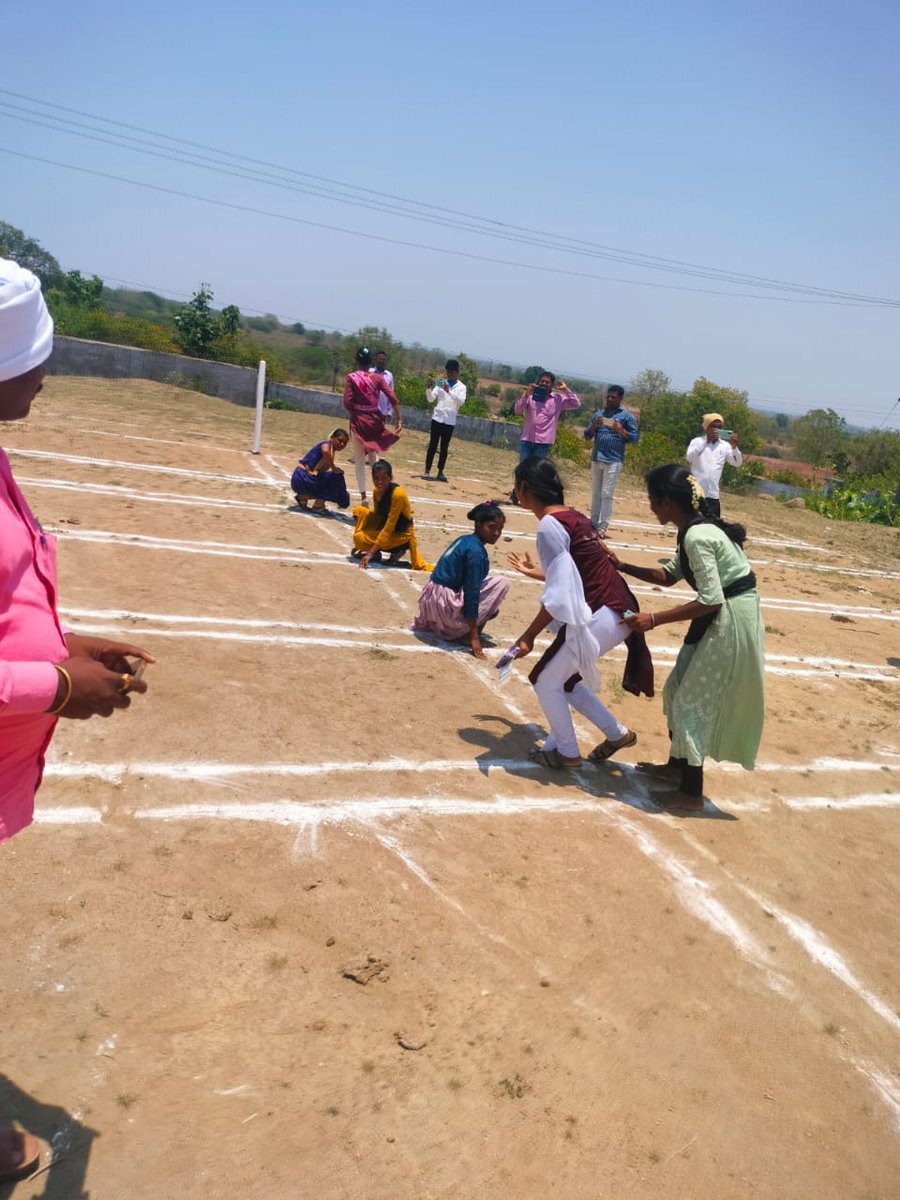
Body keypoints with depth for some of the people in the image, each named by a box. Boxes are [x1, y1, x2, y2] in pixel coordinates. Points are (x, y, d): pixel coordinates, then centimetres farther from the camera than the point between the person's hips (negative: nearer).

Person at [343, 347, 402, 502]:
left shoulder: (351, 378, -6)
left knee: (360, 459, 6)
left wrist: (356, 412, 8)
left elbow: (347, 403, -12)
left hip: (359, 420, -3)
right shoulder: (377, 378, 1)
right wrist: (399, 420, -2)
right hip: (375, 419, 3)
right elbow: (394, 399, -6)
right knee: (373, 457, 18)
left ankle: (363, 495, 2)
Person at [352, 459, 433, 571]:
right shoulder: (376, 491, -2)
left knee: (360, 538, -24)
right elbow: (376, 516, 11)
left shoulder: (398, 494, -26)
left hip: (401, 534, -8)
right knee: (359, 510, -6)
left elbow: (389, 527, -28)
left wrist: (371, 553, -31)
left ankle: (397, 549, -5)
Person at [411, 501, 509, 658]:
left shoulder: (465, 540, 11)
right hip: (445, 603, -9)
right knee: (502, 583, -3)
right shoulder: (476, 551, -16)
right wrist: (474, 636, -15)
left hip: (430, 600, 9)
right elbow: (472, 592, -18)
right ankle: (459, 631, -1)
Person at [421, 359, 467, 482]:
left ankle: (440, 472, 11)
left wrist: (449, 391, -27)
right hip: (437, 418, 0)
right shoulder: (441, 383, 5)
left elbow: (461, 401, -16)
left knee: (444, 447, 4)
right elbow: (430, 399, -1)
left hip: (450, 421, 0)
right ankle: (427, 471, 3)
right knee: (433, 445, 0)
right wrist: (429, 388, -18)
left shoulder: (461, 387, 3)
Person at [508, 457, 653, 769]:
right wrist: (534, 572, 38)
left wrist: (528, 636, -13)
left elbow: (558, 594, -19)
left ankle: (567, 753, 22)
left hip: (599, 617, -9)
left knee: (546, 682, 7)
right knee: (565, 679, 22)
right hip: (616, 611, 9)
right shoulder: (571, 515, 12)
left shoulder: (549, 526, -15)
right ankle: (617, 734, 31)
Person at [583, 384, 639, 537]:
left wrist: (621, 430, -18)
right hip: (596, 459, 5)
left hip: (613, 461, -5)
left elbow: (635, 437, -2)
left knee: (606, 494, -7)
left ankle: (603, 527, -6)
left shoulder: (627, 416, 2)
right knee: (595, 493, 9)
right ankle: (593, 524, 15)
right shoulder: (598, 414, 15)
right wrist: (594, 426, -7)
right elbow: (587, 436, 12)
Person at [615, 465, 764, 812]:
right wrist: (623, 567, 11)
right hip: (723, 617, 10)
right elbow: (669, 575, 18)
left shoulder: (697, 536, -23)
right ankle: (677, 765, 36)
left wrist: (655, 619, -22)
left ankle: (691, 794, 11)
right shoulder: (697, 529, 8)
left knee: (691, 701, -1)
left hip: (730, 621, -10)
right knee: (679, 690, 19)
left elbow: (711, 600, -26)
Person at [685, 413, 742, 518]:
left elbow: (737, 463, -1)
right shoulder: (697, 441, -3)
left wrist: (734, 447, -19)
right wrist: (706, 441, -31)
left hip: (713, 496, 4)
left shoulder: (725, 446, 8)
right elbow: (689, 457, -22)